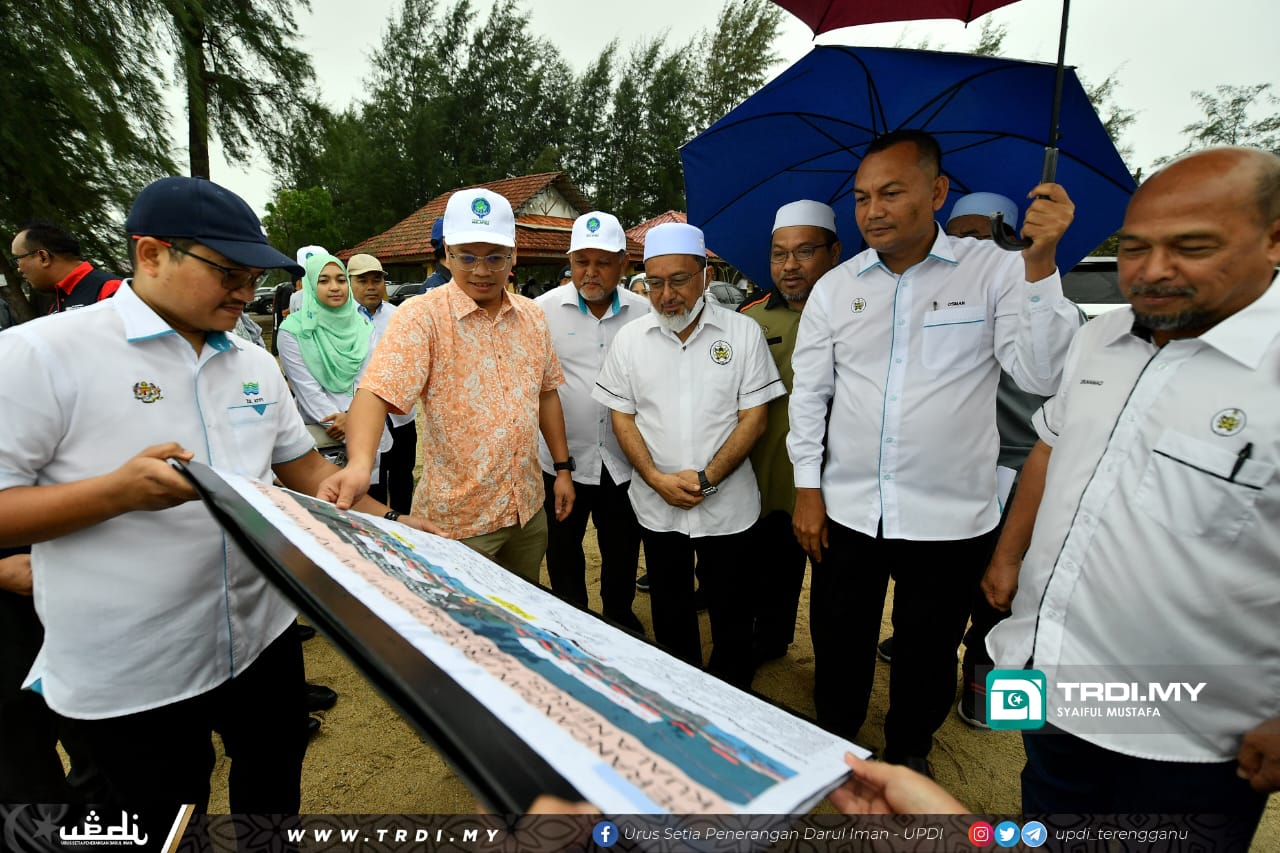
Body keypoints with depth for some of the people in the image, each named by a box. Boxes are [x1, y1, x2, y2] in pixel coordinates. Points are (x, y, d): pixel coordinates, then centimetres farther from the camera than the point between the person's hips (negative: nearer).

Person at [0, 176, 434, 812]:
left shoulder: (255, 364, 4)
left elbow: (303, 469, 9)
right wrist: (119, 492, -29)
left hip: (262, 638, 5)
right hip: (128, 677, -5)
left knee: (276, 791, 24)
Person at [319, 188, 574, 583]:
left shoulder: (532, 316, 4)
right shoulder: (421, 316, -13)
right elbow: (376, 393, -24)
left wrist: (563, 468, 10)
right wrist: (360, 464, -42)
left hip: (529, 507, 6)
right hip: (456, 520, -5)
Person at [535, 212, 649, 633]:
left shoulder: (643, 311, 0)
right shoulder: (545, 309, -5)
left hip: (623, 458, 2)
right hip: (562, 458, -1)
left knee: (622, 549, 19)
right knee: (563, 550, 17)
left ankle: (620, 615, 43)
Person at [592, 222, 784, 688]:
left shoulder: (743, 332, -5)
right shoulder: (629, 339, 1)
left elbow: (754, 417, -6)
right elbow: (622, 417, 3)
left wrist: (706, 479, -15)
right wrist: (657, 479, -11)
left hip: (726, 504, -2)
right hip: (657, 504, 2)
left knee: (730, 610, 11)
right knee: (669, 609, 17)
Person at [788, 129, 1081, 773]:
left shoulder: (995, 270, -5)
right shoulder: (834, 287, 1)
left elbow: (1041, 374, -15)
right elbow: (809, 393, 4)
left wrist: (1040, 262, -24)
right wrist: (808, 490, 1)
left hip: (950, 518, -1)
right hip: (846, 510, 2)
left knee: (927, 652, 18)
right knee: (839, 641, 17)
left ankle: (908, 752, 45)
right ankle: (833, 738, 45)